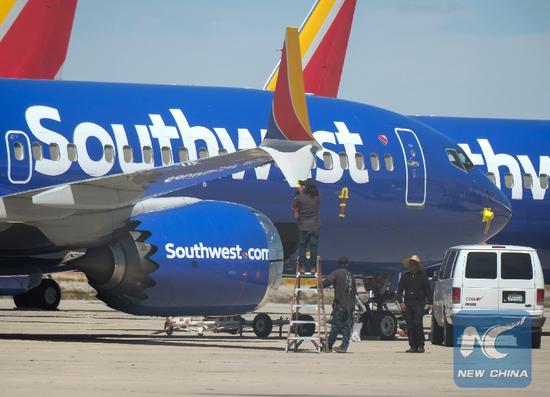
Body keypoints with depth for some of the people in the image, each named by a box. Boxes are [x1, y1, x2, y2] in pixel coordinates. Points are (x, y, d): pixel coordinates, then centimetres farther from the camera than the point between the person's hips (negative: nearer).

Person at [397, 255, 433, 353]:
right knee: (410, 326, 1)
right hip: (408, 303, 3)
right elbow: (400, 289, 11)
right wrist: (401, 301, -2)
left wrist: (429, 302, 0)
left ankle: (421, 345, -8)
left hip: (419, 303, -3)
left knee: (417, 323, -15)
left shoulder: (422, 276, 8)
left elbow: (428, 290, 9)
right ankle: (413, 346, 5)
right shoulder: (405, 276, 14)